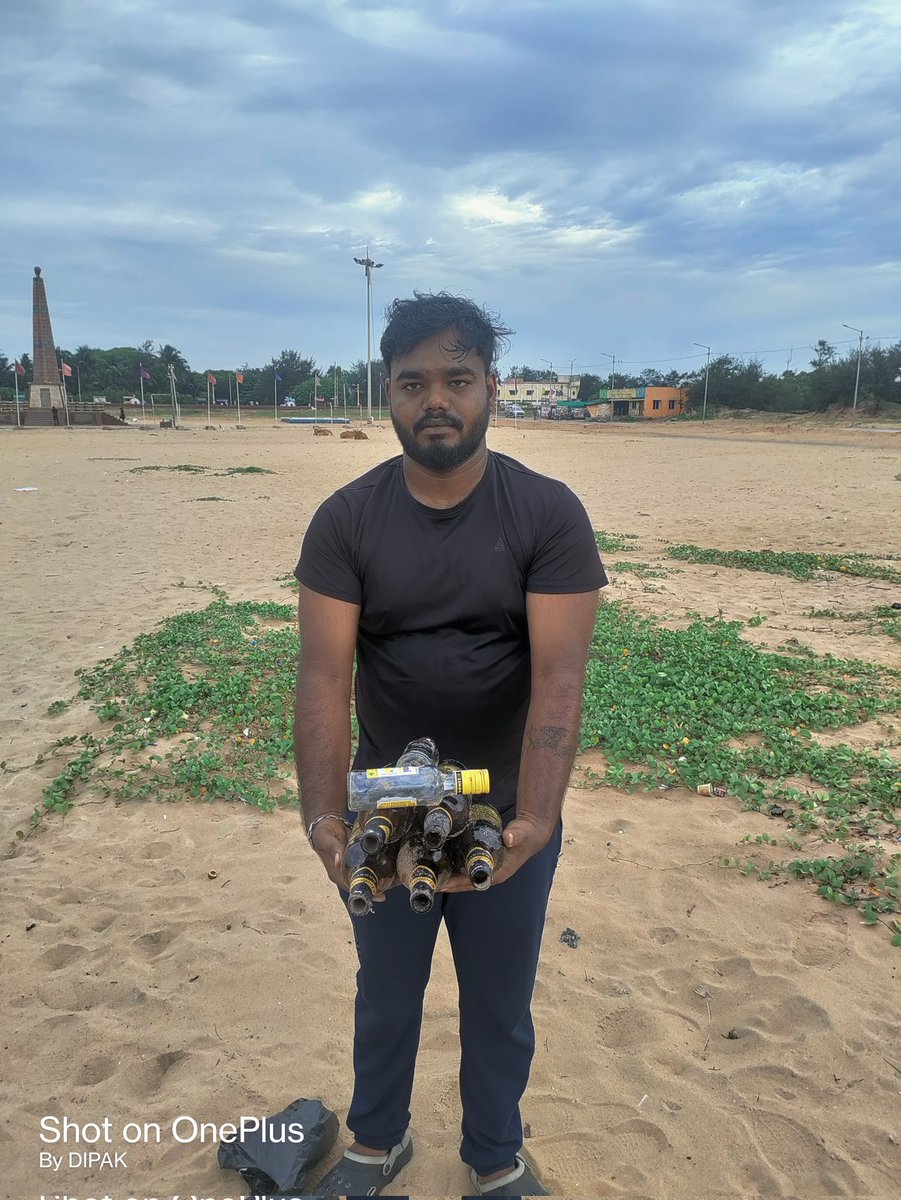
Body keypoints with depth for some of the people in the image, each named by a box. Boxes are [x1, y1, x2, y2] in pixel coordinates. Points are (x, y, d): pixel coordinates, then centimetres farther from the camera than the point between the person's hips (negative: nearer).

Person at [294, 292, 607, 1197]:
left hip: (511, 815, -1)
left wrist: (534, 821, -35)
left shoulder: (549, 515, -13)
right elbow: (324, 673, -17)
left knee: (500, 1006, 20)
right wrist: (323, 816, -30)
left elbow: (558, 676, -21)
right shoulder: (345, 521, -9)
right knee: (385, 995, 23)